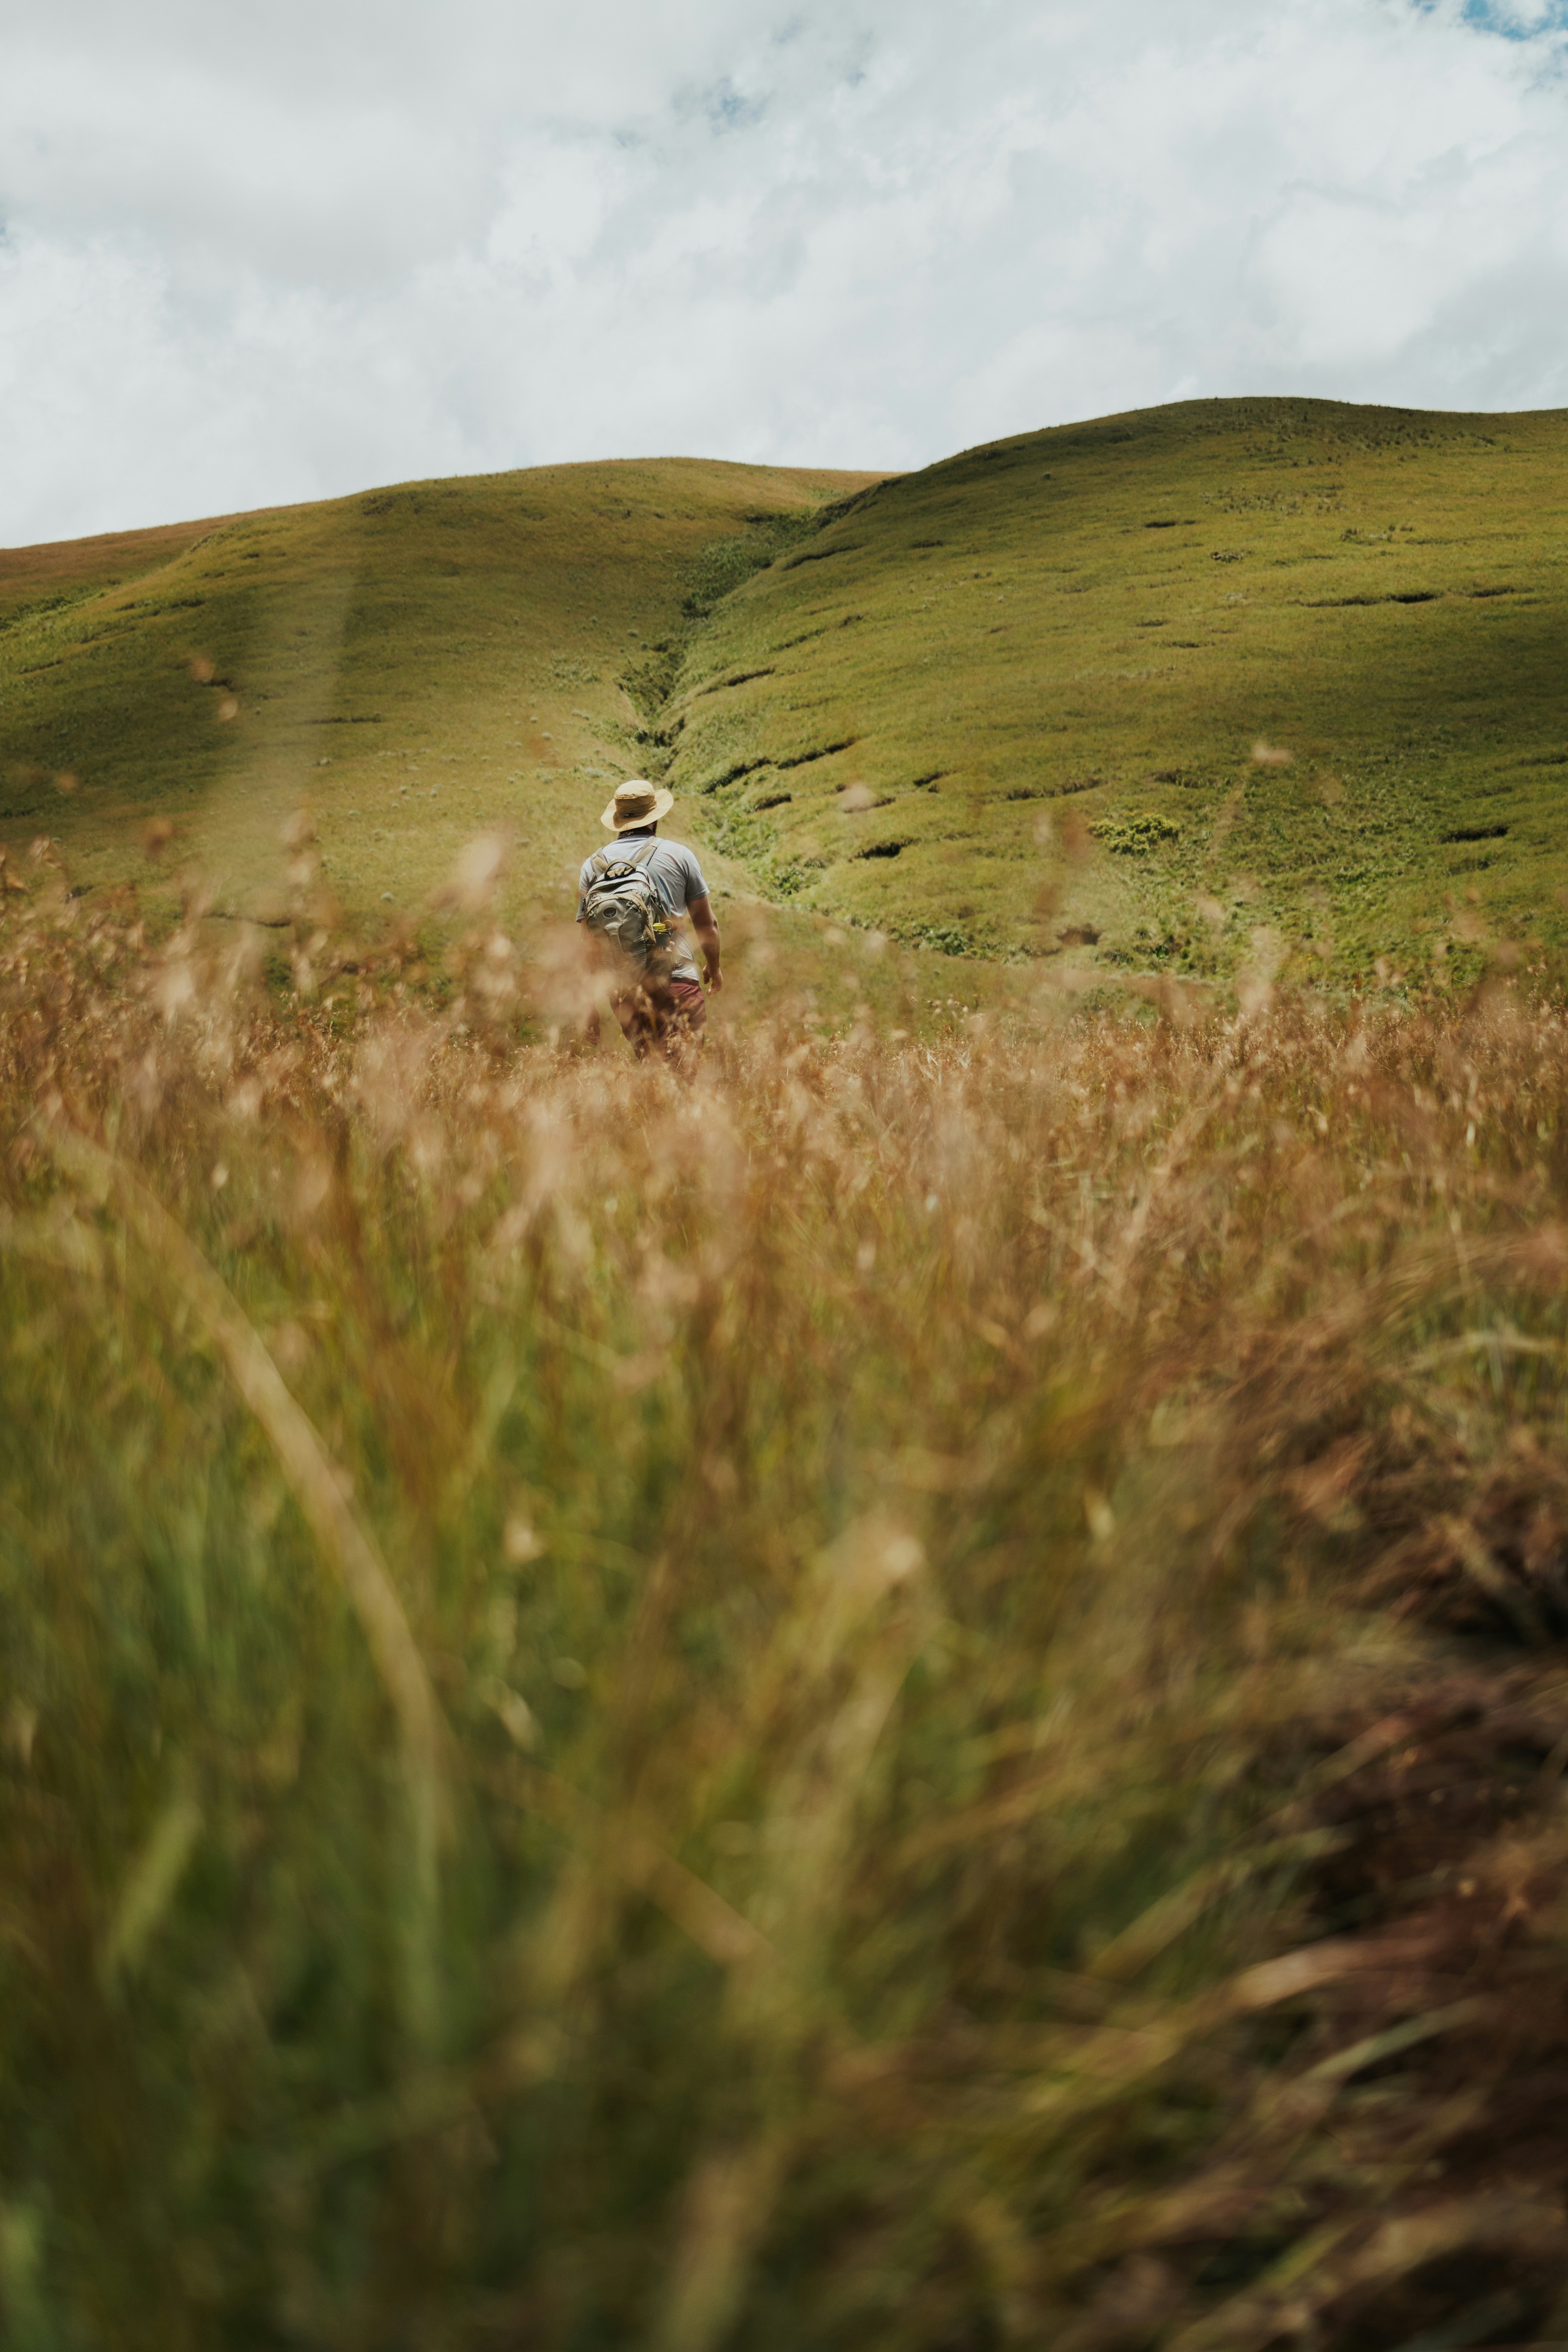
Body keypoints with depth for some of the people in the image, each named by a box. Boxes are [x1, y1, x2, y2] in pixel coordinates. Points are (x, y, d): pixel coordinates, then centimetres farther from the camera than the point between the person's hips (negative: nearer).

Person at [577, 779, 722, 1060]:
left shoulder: (593, 866, 9)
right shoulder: (679, 855, 2)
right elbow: (706, 925, 7)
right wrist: (714, 967, 24)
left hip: (624, 987, 3)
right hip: (676, 981, -3)